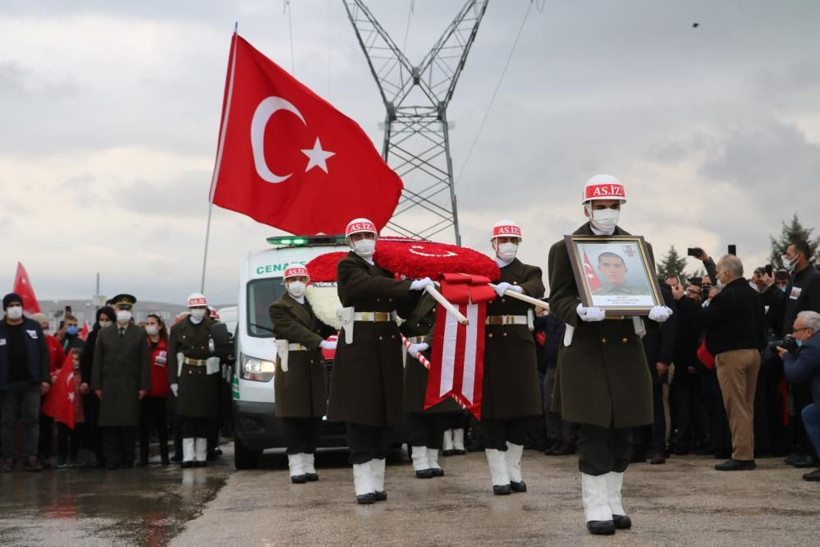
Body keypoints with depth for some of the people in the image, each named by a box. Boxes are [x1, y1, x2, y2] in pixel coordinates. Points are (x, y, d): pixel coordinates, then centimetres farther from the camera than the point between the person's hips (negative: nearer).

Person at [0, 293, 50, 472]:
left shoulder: (33, 326, 4)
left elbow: (43, 353, 3)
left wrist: (45, 379, -3)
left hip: (31, 382, 1)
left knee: (31, 420, -1)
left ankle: (30, 457, 2)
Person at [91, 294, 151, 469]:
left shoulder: (140, 333, 8)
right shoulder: (103, 333, 12)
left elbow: (145, 361, 4)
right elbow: (97, 361, 9)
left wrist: (144, 386, -3)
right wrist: (96, 386, 1)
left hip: (131, 387, -1)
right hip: (109, 387, 1)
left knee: (130, 424, -2)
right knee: (109, 425, -2)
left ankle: (128, 459, 6)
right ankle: (112, 459, 2)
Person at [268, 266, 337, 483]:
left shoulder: (314, 305, 18)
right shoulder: (278, 308, -1)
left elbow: (324, 330, 10)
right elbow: (294, 329, -16)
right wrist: (321, 343, -27)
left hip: (315, 367, 6)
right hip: (292, 368, -5)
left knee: (314, 418, 6)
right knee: (293, 418, -5)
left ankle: (309, 464, 12)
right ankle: (296, 467, -2)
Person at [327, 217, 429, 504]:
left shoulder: (385, 267, 17)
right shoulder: (347, 266, -1)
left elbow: (404, 308, 13)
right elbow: (372, 286, -21)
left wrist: (419, 287, -2)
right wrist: (410, 285, -25)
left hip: (387, 345, 6)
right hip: (358, 344, -6)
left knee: (386, 412, 4)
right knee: (361, 413, -7)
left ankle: (377, 482, 11)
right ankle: (364, 486, -5)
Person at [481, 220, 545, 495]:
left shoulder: (529, 272, 8)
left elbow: (537, 288, -15)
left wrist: (514, 288, -35)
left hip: (518, 346, 1)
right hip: (488, 346, -1)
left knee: (521, 410, 5)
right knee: (492, 411, -1)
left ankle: (514, 472, 18)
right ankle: (500, 477, 4)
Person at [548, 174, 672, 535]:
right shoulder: (565, 248, 2)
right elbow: (558, 300, -4)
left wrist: (657, 312, -13)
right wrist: (580, 311, -25)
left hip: (627, 349, 4)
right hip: (586, 350, -3)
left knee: (622, 433, 7)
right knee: (593, 432, -4)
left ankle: (613, 503, 20)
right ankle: (596, 510, 3)